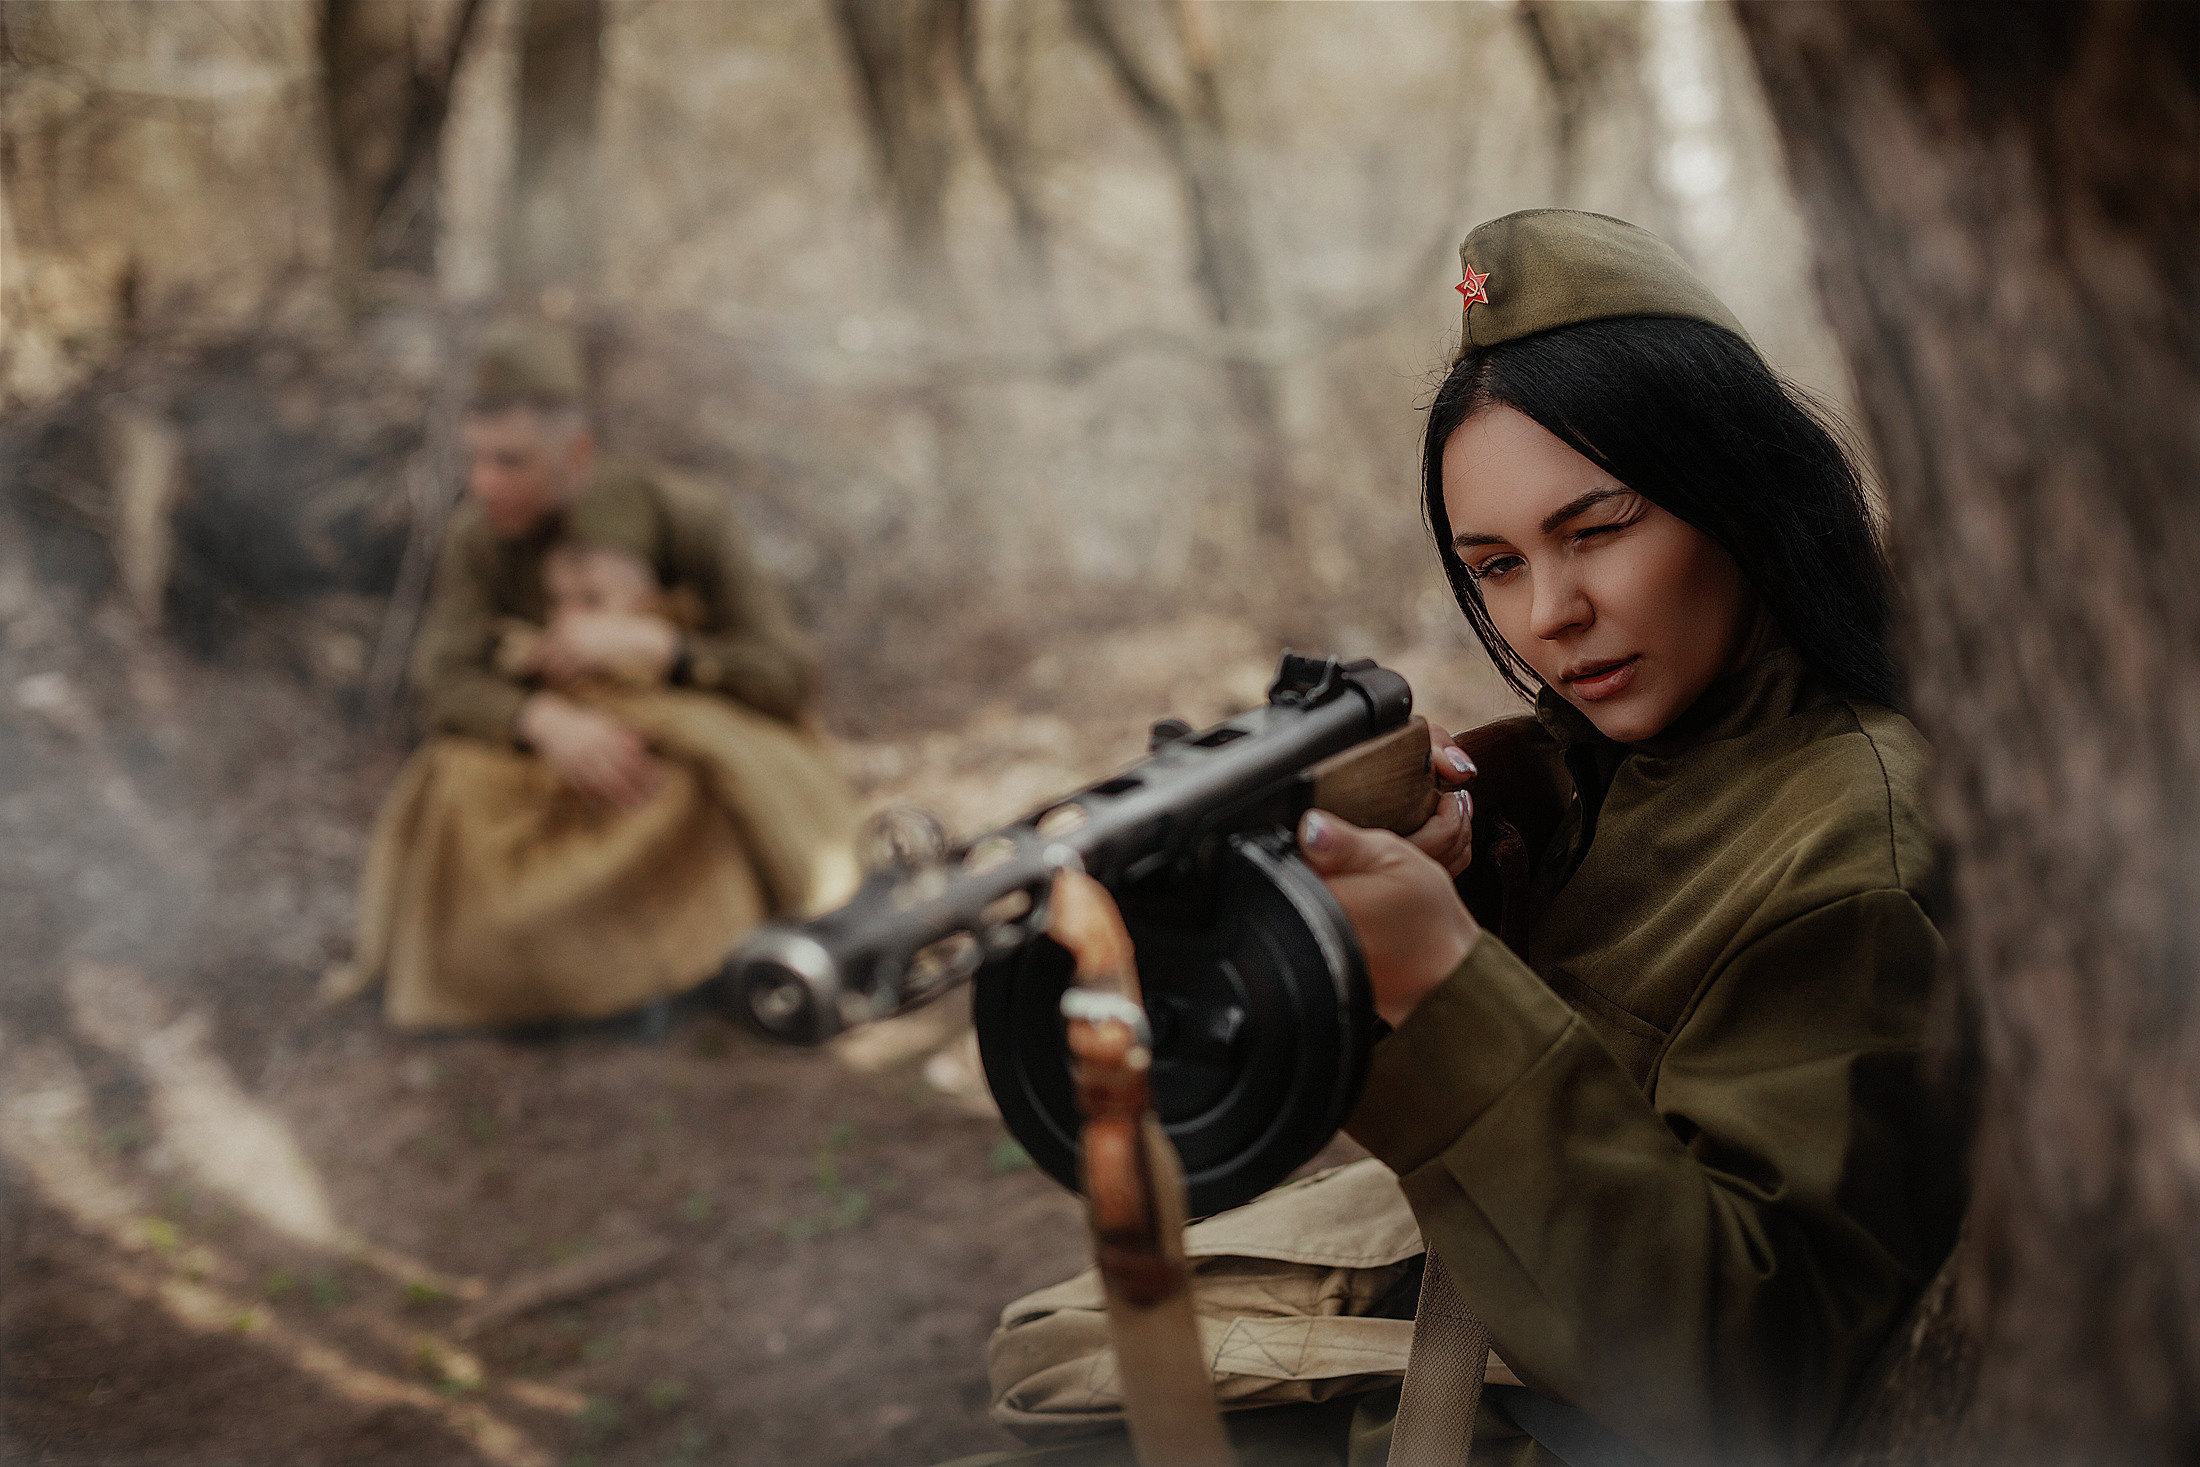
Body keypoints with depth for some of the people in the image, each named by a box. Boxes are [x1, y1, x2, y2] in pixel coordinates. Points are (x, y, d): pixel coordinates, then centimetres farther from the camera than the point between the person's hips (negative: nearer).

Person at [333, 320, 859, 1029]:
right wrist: (546, 720, -39)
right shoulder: (480, 536, -6)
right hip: (556, 756, 3)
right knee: (461, 795, -29)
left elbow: (787, 673, -15)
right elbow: (443, 679, -18)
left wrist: (649, 645, -28)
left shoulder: (681, 516, -13)